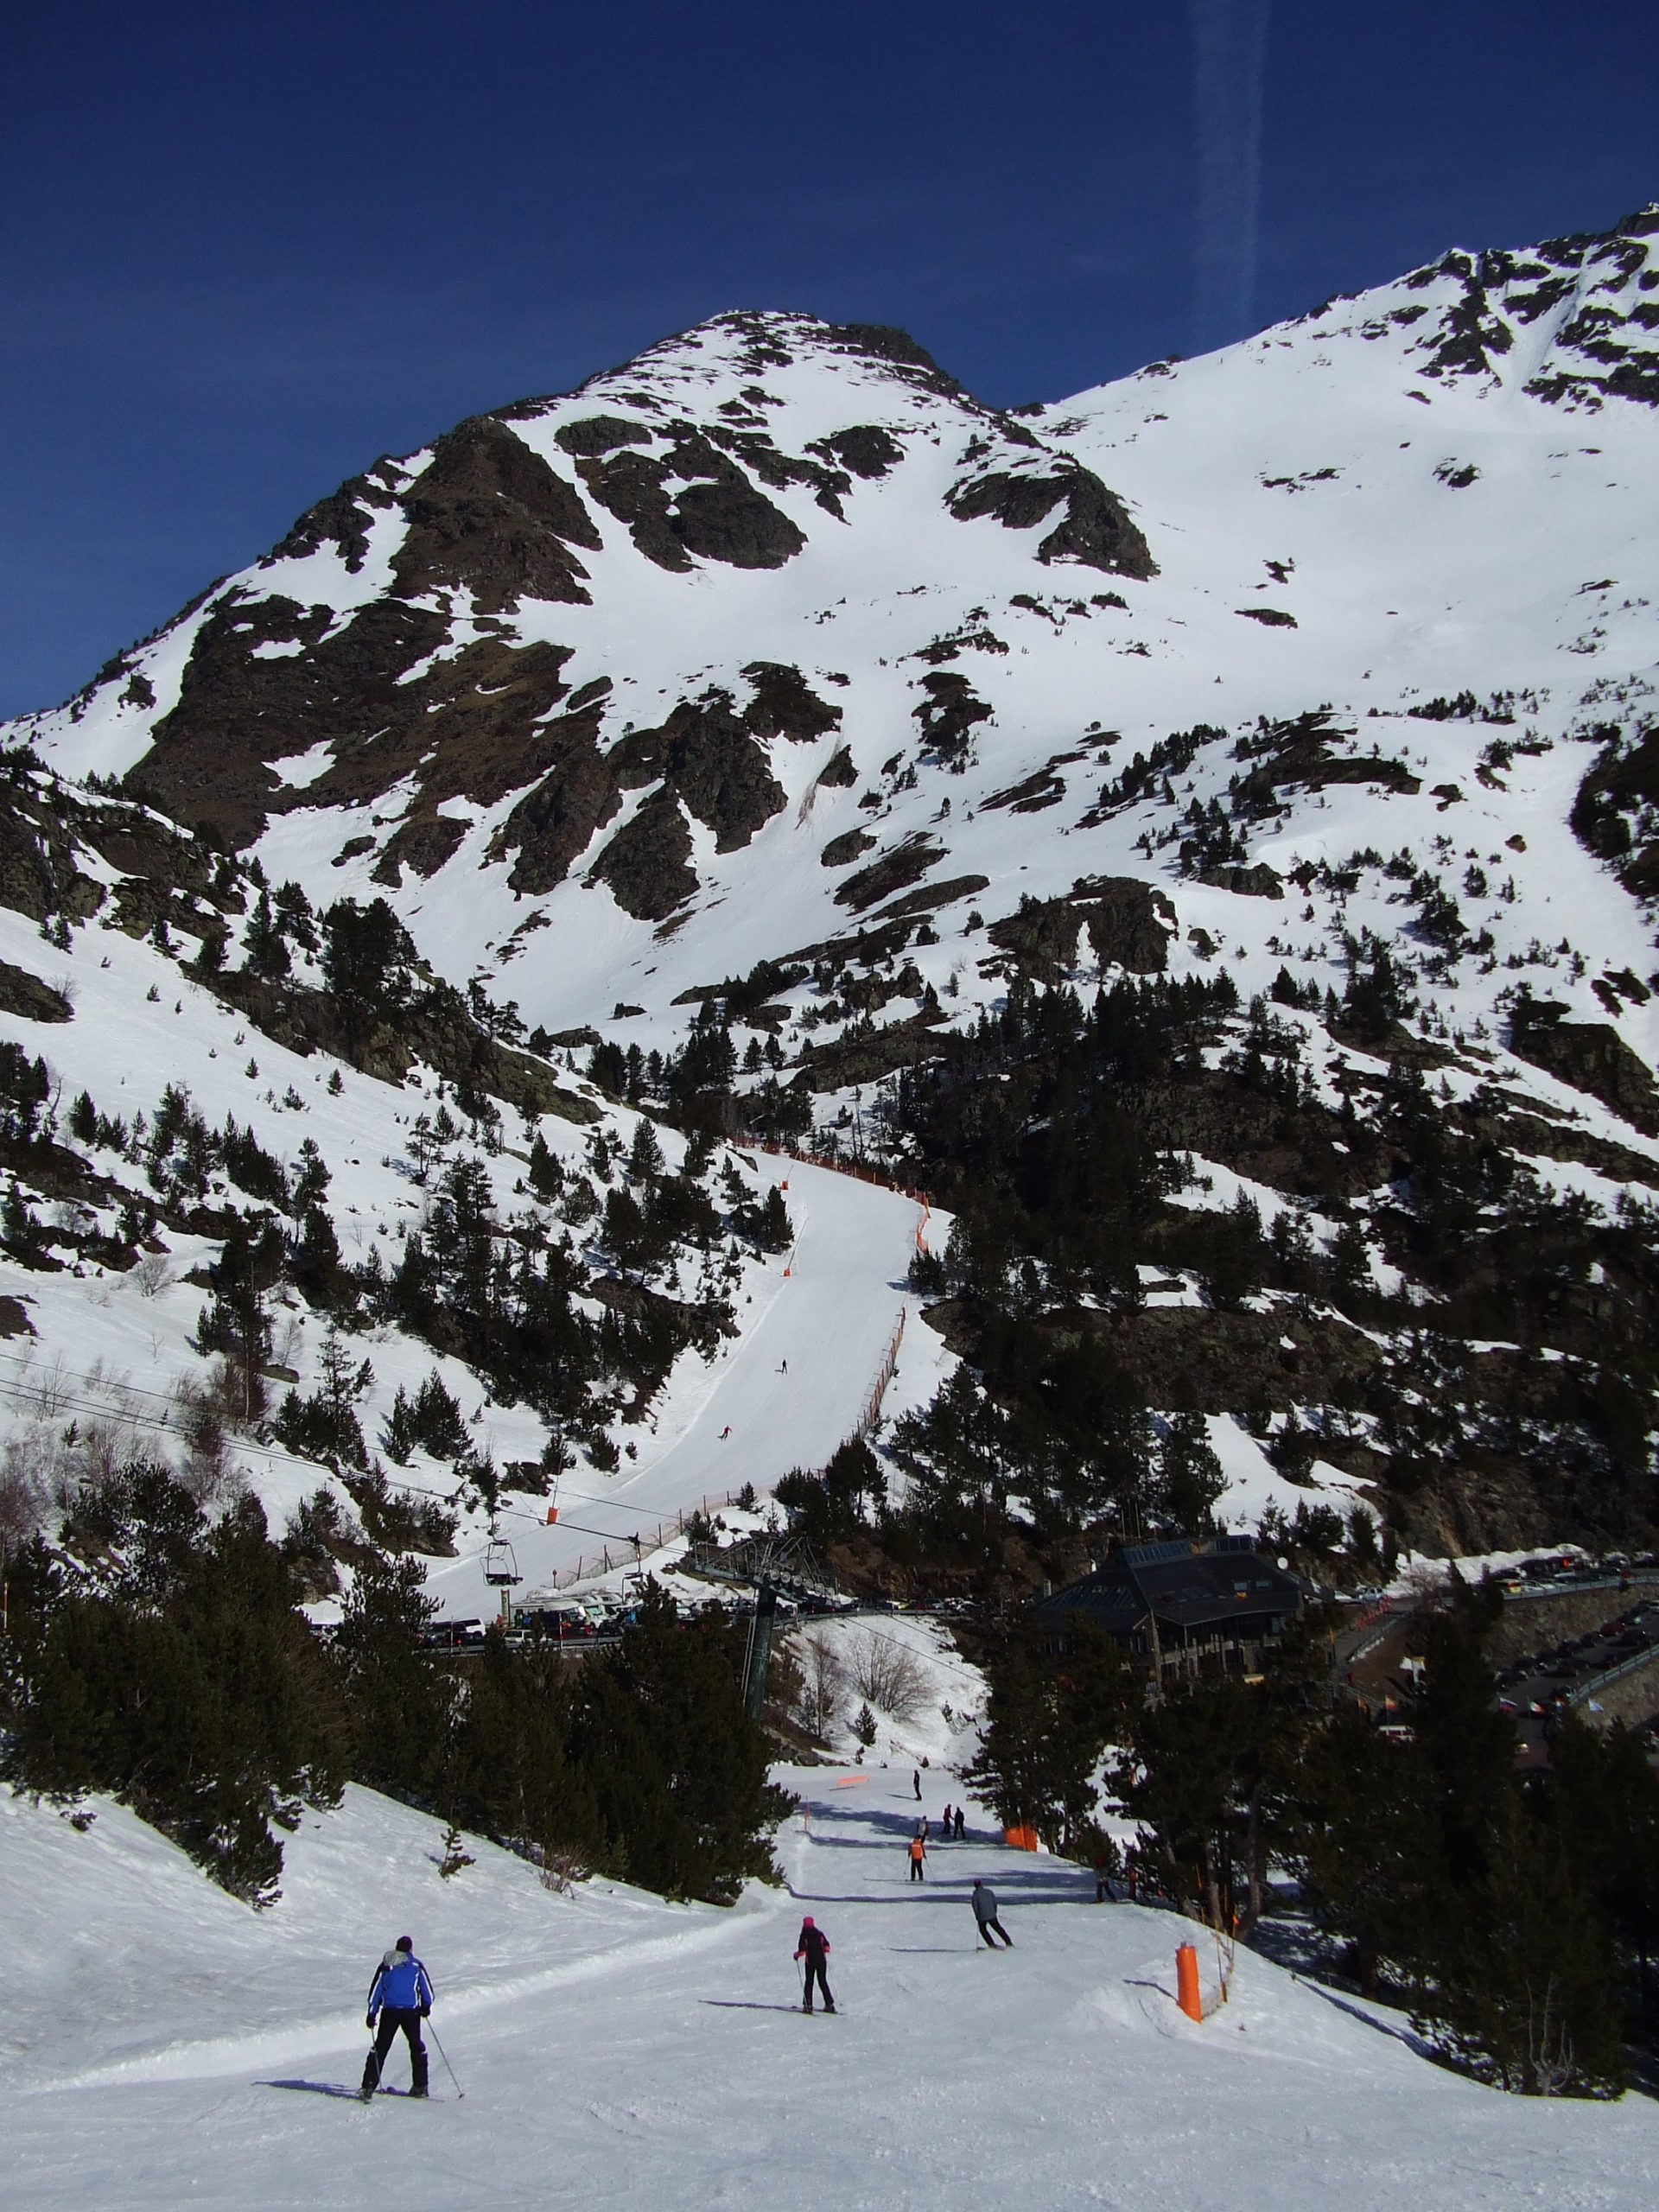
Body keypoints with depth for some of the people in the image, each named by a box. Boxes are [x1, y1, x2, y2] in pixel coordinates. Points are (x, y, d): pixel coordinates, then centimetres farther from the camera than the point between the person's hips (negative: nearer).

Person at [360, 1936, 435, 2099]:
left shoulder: (385, 1966, 7)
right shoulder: (416, 1965, 3)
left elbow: (375, 1990, 6)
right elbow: (426, 1989, 5)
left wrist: (372, 2014, 10)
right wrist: (426, 2006, 23)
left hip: (389, 2012, 1)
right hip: (411, 2012, -1)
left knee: (380, 2047, 7)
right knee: (416, 2046, 15)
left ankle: (368, 2086, -1)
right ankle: (420, 2086, 12)